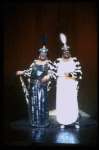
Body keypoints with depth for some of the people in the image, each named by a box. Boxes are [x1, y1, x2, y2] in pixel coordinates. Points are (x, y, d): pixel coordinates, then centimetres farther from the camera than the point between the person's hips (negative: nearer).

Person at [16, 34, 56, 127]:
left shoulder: (48, 63, 3)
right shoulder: (35, 62, 15)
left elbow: (51, 72, -8)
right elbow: (29, 71, 18)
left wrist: (48, 76, -27)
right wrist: (22, 72, 8)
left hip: (42, 85, -4)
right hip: (33, 85, 4)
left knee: (42, 102, -4)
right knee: (33, 102, 5)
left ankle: (43, 122, 8)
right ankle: (34, 121, 16)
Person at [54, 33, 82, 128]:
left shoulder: (75, 61, 5)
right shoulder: (57, 62, 7)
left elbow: (79, 73, -1)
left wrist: (70, 75, -12)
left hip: (72, 86, 0)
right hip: (61, 86, 1)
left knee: (73, 102, -4)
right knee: (61, 102, -3)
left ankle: (75, 121, 7)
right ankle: (63, 122, 8)